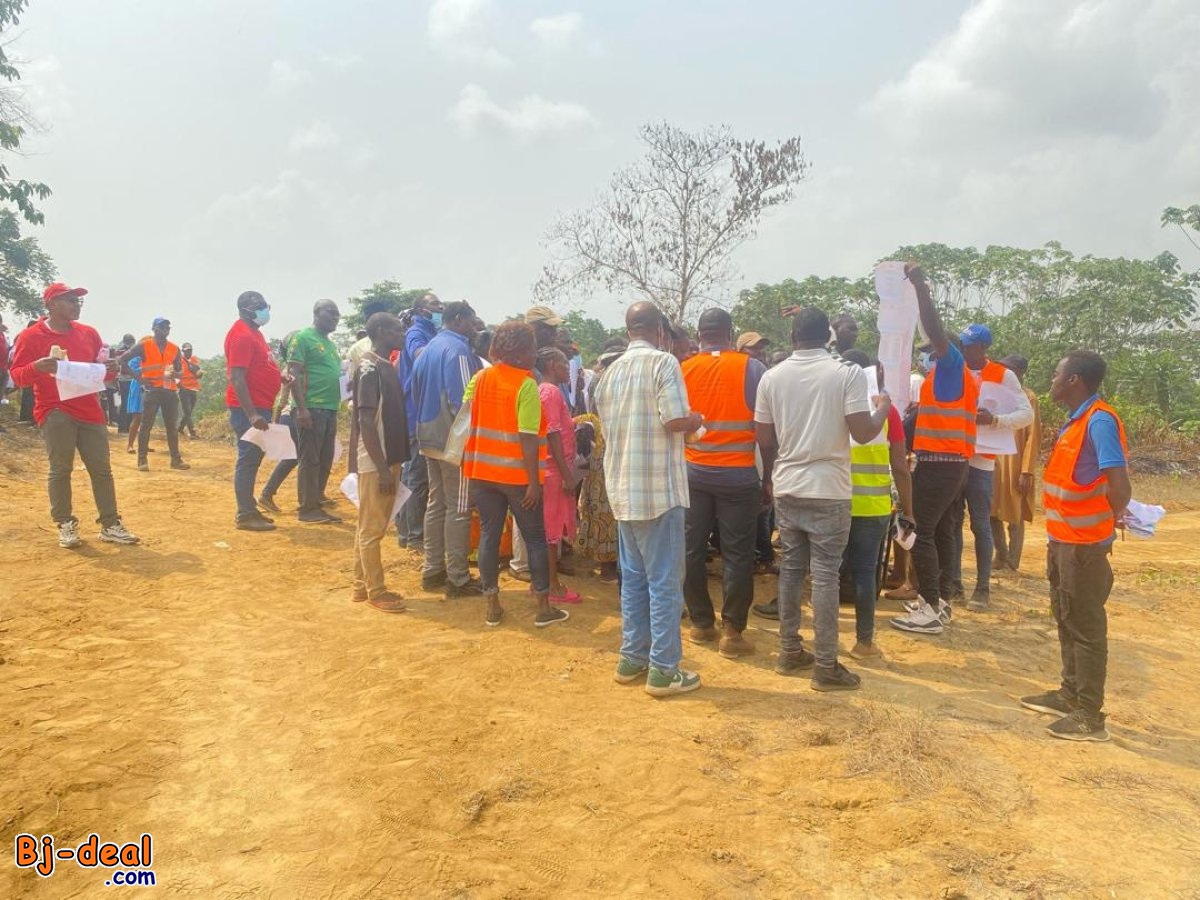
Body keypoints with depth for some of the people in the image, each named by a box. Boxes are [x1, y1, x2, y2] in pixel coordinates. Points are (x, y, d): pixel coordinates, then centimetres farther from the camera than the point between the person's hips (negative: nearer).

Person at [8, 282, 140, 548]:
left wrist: (110, 369, -3)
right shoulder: (30, 336, -2)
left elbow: (101, 368, 20)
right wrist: (37, 367, -25)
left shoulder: (89, 333, 12)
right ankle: (66, 525, 6)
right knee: (60, 469, -5)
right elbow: (16, 376, -4)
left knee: (102, 469, 3)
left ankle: (110, 525, 8)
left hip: (90, 410, 4)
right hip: (55, 412, -4)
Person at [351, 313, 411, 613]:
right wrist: (382, 467, -21)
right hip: (375, 462, -9)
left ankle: (363, 585, 24)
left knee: (369, 526, 15)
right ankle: (375, 591, 9)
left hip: (388, 458, 9)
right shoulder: (369, 367, -15)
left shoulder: (387, 366, 12)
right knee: (372, 528, 0)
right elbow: (366, 421, -20)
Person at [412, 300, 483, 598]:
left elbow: (417, 395, 18)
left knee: (436, 504, 14)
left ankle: (432, 571, 20)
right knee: (458, 509, -3)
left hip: (429, 437, 9)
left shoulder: (427, 350, 15)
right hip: (454, 440, -9)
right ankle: (458, 578, 1)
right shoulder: (458, 349, -14)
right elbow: (463, 400, -20)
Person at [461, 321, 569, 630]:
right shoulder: (526, 385, -13)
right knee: (535, 538, 7)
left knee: (489, 535, 11)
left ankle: (493, 606, 16)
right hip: (516, 475, -5)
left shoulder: (479, 379, 3)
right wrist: (534, 481, -14)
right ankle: (543, 608, 12)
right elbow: (528, 437, -17)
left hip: (482, 472, 5)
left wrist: (468, 465, 11)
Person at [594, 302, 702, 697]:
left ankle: (632, 658, 23)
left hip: (622, 488, 7)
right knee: (665, 580, 1)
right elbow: (676, 420, -19)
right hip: (659, 488, -7)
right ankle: (663, 670, 7)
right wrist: (696, 421, 2)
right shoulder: (663, 362, -10)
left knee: (633, 576, 16)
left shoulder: (610, 372, 11)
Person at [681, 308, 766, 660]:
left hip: (693, 472, 3)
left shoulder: (683, 371, 1)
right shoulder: (751, 368, -6)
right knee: (737, 553, 4)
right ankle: (732, 632, 5)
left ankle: (701, 623, 21)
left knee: (692, 549, 12)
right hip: (738, 474, -2)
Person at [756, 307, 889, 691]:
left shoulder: (773, 377, 2)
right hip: (829, 489, -4)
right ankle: (826, 666, 6)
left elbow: (765, 439, 6)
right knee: (825, 574, 1)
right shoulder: (847, 373, -8)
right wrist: (883, 409, 9)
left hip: (786, 487, 4)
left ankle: (790, 652, 21)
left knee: (791, 568, 13)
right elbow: (863, 433, -12)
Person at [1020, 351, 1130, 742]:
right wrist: (1059, 532, 9)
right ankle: (1070, 695, 32)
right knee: (1067, 621, 18)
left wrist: (1105, 524, -9)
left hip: (1083, 544, -9)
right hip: (1064, 540, 9)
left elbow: (1120, 489, -25)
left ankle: (1090, 716, 10)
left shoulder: (1100, 420, -20)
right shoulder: (1077, 421, 9)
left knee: (1086, 627, 0)